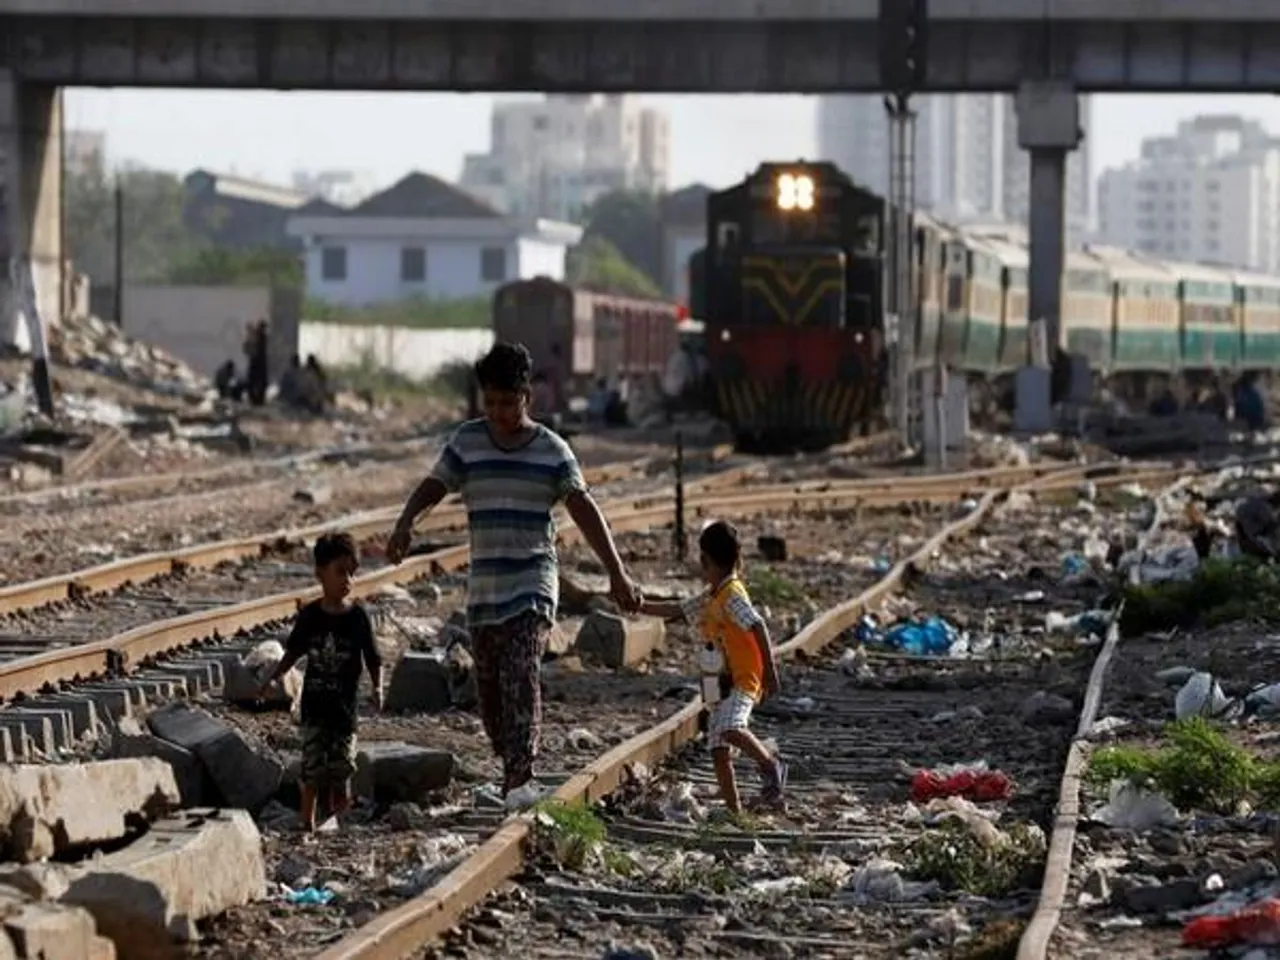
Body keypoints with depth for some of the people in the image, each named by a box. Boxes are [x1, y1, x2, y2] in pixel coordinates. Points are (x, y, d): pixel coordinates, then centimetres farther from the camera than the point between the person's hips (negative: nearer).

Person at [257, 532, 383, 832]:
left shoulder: (357, 617, -3)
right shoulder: (309, 616, 0)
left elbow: (373, 659, 0)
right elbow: (294, 652, 12)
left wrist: (377, 687, -15)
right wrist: (273, 678, 5)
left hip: (344, 706, 0)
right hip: (314, 706, 0)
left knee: (341, 770, 2)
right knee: (312, 770, -3)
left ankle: (338, 817, 18)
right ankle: (307, 822, 4)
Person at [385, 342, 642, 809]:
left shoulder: (552, 450, -1)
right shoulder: (466, 442, 5)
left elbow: (584, 510, -8)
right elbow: (433, 487, -2)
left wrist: (617, 573, -18)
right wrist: (404, 525, -24)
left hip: (533, 584, -3)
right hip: (483, 586, 4)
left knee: (521, 674, -20)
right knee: (489, 687, 7)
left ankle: (521, 777, -27)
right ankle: (512, 769, 25)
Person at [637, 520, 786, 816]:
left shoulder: (732, 595, -11)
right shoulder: (709, 599, 16)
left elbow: (758, 627, -19)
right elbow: (678, 610, 27)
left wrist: (770, 671, -24)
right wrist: (641, 607, 23)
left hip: (744, 679, -10)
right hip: (723, 681, 10)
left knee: (730, 729, -31)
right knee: (718, 748, 4)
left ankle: (771, 764, -10)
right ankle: (733, 809, 6)